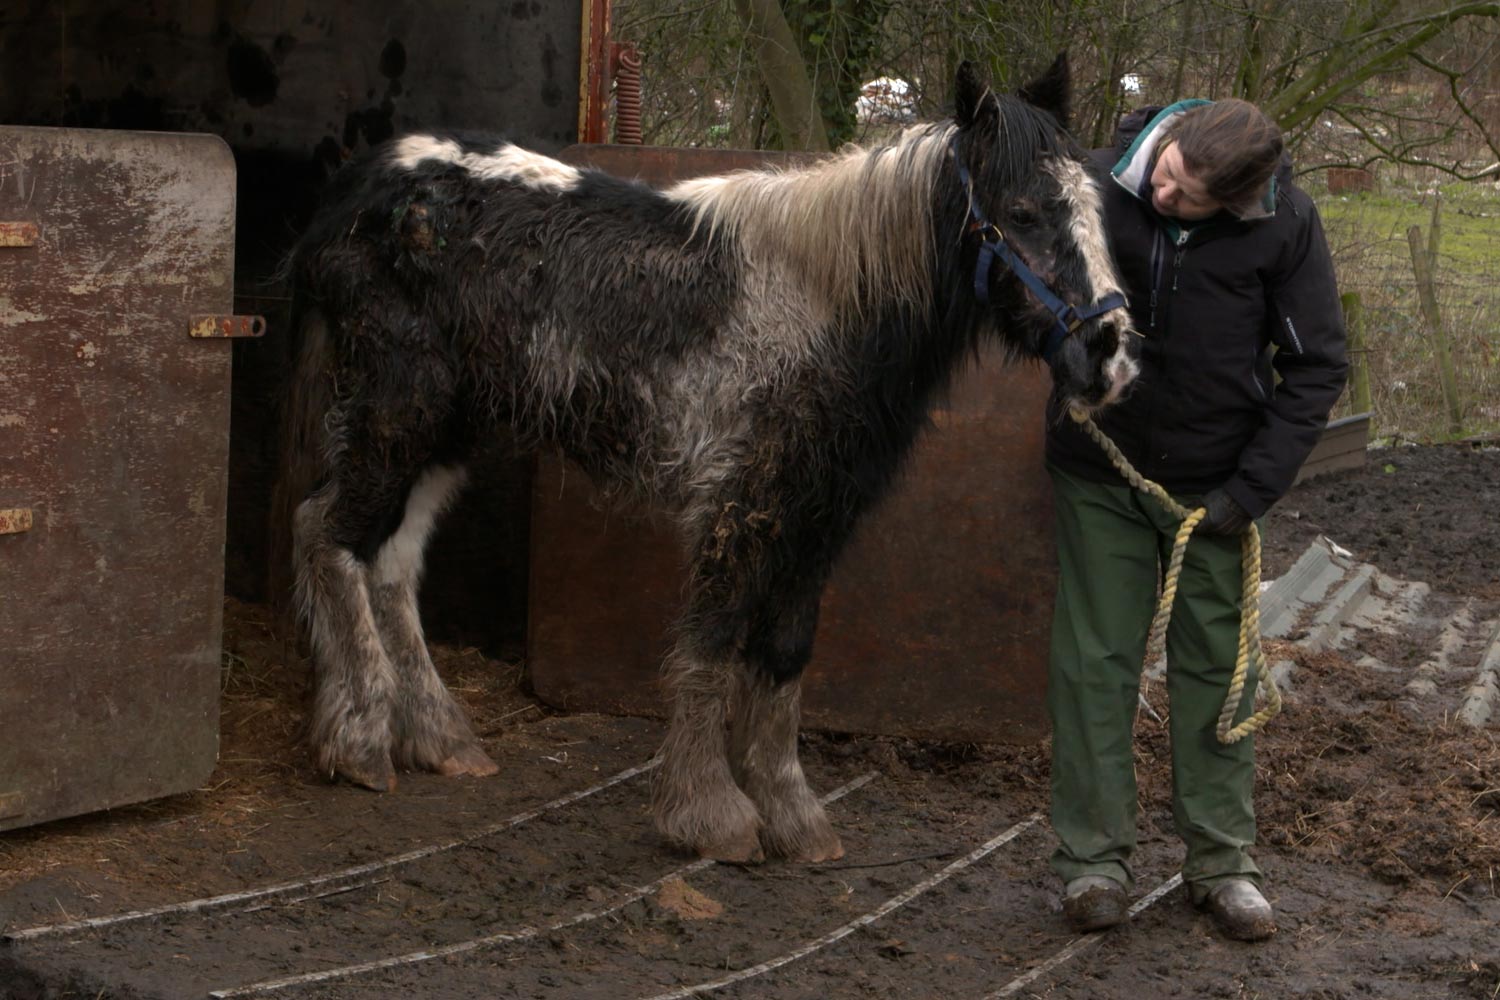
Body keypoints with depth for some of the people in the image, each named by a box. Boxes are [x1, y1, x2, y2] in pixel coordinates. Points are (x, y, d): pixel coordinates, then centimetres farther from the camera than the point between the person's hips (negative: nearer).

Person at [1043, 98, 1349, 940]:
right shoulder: (1101, 183, -14)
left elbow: (1318, 365, -7)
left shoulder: (1286, 225, -15)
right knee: (1096, 663, 5)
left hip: (1209, 482, 0)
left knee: (1216, 664, 8)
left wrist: (1252, 490, -12)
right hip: (1099, 472, 1)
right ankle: (1095, 856, 15)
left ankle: (1223, 860, 20)